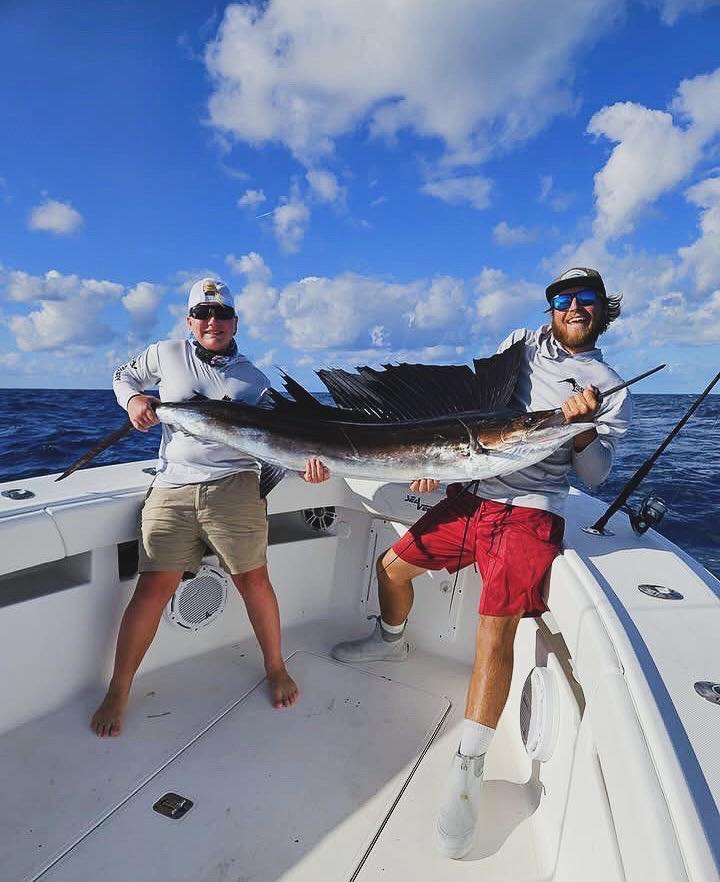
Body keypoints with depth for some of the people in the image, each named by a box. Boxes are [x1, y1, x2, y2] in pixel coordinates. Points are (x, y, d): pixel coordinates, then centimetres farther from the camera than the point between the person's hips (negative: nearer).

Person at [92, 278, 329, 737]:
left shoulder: (254, 380, 12)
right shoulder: (167, 354, 13)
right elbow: (124, 376, 30)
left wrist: (306, 461, -14)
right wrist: (134, 398, 6)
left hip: (235, 486, 0)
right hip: (172, 488, 1)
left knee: (254, 581, 1)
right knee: (154, 588, -3)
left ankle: (276, 667, 24)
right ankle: (118, 692, 15)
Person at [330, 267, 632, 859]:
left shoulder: (612, 391, 6)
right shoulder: (523, 343, 12)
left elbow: (595, 476, -2)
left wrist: (582, 428, -21)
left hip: (528, 513, -4)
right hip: (471, 494, 4)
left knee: (495, 632, -17)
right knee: (392, 565, 11)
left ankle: (467, 773, -3)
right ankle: (392, 641, 43)